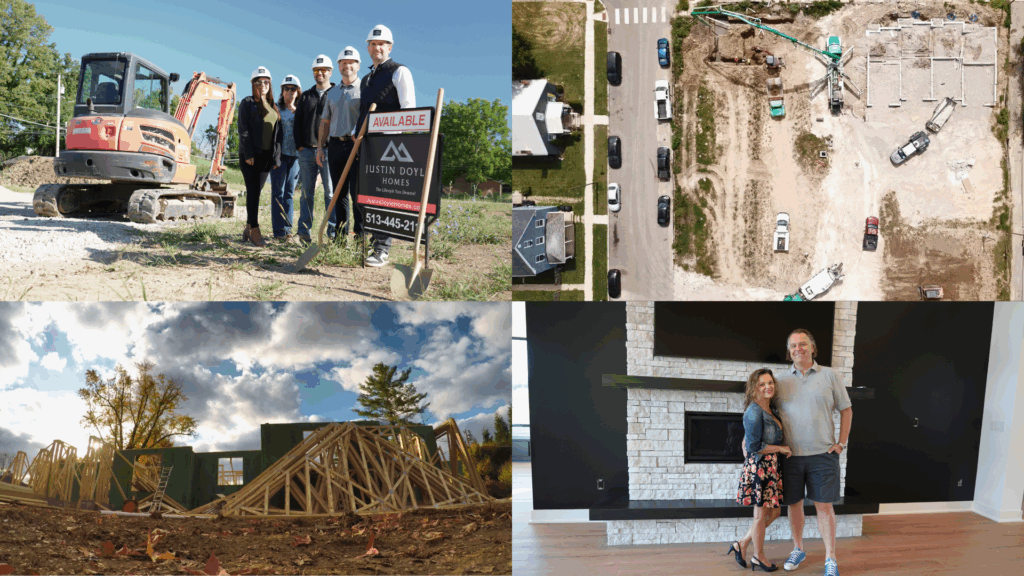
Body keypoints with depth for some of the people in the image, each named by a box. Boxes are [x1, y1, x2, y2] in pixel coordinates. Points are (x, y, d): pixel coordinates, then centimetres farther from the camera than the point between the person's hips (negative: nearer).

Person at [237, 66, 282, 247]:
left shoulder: (273, 107, 17)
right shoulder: (247, 103, 2)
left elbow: (277, 133, 15)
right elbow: (243, 130, -5)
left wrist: (276, 156, 7)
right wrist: (248, 154, -14)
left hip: (267, 154, 4)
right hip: (250, 154, -4)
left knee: (257, 190, 7)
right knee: (253, 190, -9)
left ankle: (248, 227, 16)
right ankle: (254, 230, -11)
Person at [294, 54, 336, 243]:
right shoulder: (305, 96, 18)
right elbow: (297, 122, 17)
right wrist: (299, 145, 4)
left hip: (328, 150, -4)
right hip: (306, 151, 4)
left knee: (331, 192, -4)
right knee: (307, 192, 5)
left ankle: (333, 231, -1)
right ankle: (304, 230, 8)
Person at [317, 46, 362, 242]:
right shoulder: (332, 92, 19)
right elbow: (325, 121, 20)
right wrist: (320, 147, 14)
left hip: (356, 145, -5)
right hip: (335, 145, 5)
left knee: (357, 192, -9)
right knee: (339, 192, 7)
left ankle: (360, 233, -5)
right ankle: (340, 234, 12)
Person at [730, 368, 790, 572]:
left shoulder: (771, 410, 12)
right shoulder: (754, 412, -17)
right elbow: (754, 446, -19)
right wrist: (782, 448, -11)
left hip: (772, 467, 9)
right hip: (759, 466, -9)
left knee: (774, 512, 14)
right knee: (761, 514, 4)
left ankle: (742, 544, 25)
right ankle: (758, 556, 21)